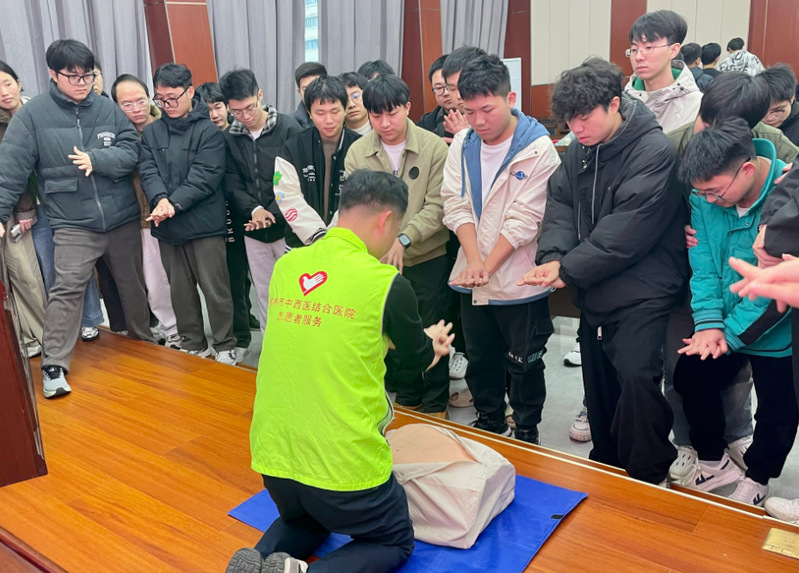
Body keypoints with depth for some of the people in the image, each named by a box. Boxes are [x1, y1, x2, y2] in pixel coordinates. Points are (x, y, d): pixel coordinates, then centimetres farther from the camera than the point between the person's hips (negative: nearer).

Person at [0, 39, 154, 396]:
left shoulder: (108, 108, 3)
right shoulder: (33, 115, -4)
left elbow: (130, 151, -3)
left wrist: (96, 159, -19)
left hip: (122, 218, 3)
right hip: (73, 223, -3)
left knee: (133, 284, 16)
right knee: (66, 290, -10)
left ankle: (145, 340, 37)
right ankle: (54, 366, 0)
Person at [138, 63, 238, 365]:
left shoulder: (209, 130, -4)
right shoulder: (151, 132, 10)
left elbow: (205, 177, -13)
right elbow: (148, 171, -1)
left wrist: (174, 203, -21)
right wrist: (161, 200, -20)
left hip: (204, 223, -5)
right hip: (167, 227, 5)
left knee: (216, 289, 1)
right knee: (180, 290, 14)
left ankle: (225, 346, 17)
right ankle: (193, 344, 29)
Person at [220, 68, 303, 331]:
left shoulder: (288, 128, -8)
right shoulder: (230, 137, 4)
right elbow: (233, 184, 1)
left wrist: (273, 213, -18)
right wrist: (254, 209, -17)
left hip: (287, 226, -4)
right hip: (252, 230, 4)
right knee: (264, 292, 14)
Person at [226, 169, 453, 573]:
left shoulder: (286, 265, 1)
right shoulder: (387, 282, -14)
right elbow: (420, 361, 3)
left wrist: (417, 339, 26)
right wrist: (432, 339, 28)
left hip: (272, 453, 6)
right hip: (343, 463, -5)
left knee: (301, 522, 36)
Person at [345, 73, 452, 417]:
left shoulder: (433, 147, -11)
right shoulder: (357, 152, -3)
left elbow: (437, 207, -15)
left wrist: (403, 238, -27)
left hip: (428, 257, -2)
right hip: (379, 260, 3)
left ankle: (435, 404, 30)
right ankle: (407, 398, 37)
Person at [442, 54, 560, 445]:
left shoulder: (538, 149, -13)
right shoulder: (462, 144, 2)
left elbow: (523, 220, -17)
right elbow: (455, 205, -4)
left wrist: (487, 266, -18)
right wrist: (473, 261, -17)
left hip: (518, 280, -5)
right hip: (471, 277, 5)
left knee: (524, 363, 10)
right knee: (479, 358, 19)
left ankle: (527, 430, 31)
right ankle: (488, 420, 40)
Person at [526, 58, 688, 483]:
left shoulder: (654, 152, -16)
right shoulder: (580, 149, 7)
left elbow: (624, 233, -23)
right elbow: (560, 202, 1)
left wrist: (569, 271, -21)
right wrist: (552, 256, -17)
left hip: (641, 298, -7)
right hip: (593, 294, 7)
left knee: (636, 380, -16)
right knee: (598, 384, 16)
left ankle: (649, 479, 4)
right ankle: (605, 465, 35)